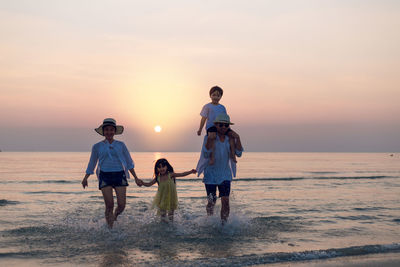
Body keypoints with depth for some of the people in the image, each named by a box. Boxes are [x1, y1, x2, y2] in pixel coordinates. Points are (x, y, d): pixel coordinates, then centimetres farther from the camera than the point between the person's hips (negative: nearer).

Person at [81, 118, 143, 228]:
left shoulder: (121, 145, 10)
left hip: (119, 175, 1)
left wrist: (136, 178, 12)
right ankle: (110, 227, 6)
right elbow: (91, 164, 16)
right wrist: (85, 178, 9)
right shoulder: (97, 147, 8)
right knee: (109, 205, -10)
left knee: (121, 205, -6)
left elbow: (129, 162, 14)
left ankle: (114, 217, 26)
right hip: (105, 176, -1)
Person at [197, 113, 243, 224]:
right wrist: (210, 139, -27)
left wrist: (238, 139, -16)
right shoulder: (209, 138, -8)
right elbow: (206, 154, -18)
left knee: (225, 200, -10)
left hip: (225, 175, 2)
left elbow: (238, 154, -5)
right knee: (211, 202, 6)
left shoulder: (230, 139, 2)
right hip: (211, 174, -2)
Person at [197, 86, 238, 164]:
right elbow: (204, 118, 4)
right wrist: (200, 129, -2)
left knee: (232, 134, -19)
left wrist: (228, 128, 17)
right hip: (211, 126, -5)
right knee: (212, 136, -38)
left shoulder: (222, 107, 18)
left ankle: (232, 154, -16)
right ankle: (211, 157, -37)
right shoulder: (207, 107, 6)